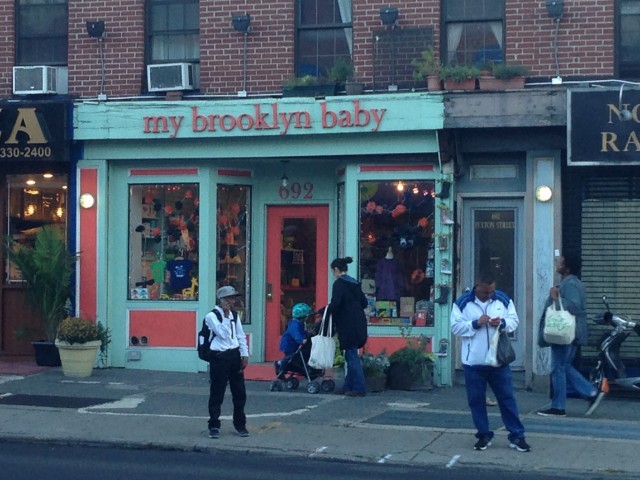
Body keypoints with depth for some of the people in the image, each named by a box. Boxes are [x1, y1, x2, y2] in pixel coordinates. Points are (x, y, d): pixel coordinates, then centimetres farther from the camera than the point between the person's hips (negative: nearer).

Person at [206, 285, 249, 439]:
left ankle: (240, 424, 22)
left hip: (234, 355, 6)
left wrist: (245, 354, 5)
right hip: (219, 356, -6)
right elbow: (223, 334, -20)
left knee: (239, 392, 10)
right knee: (217, 393, 0)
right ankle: (214, 426, 11)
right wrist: (225, 315, -16)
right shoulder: (212, 315, -9)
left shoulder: (234, 315, 11)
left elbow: (240, 336, 13)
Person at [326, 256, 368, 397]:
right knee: (351, 355, 14)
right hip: (358, 324, 8)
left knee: (352, 356, -4)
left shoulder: (339, 284, -11)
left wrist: (328, 311, -4)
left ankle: (359, 388, -4)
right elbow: (364, 302, 18)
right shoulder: (354, 283, 14)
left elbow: (335, 303, -21)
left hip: (348, 326, -8)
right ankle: (349, 386, 18)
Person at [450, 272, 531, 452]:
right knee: (476, 400, 6)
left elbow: (514, 321, 6)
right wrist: (475, 323, -20)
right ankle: (484, 436, 19)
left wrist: (502, 322, -15)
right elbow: (456, 327, -7)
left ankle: (517, 436, 10)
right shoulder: (462, 302, -5)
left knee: (507, 398, 4)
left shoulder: (503, 300, 2)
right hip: (473, 362, -1)